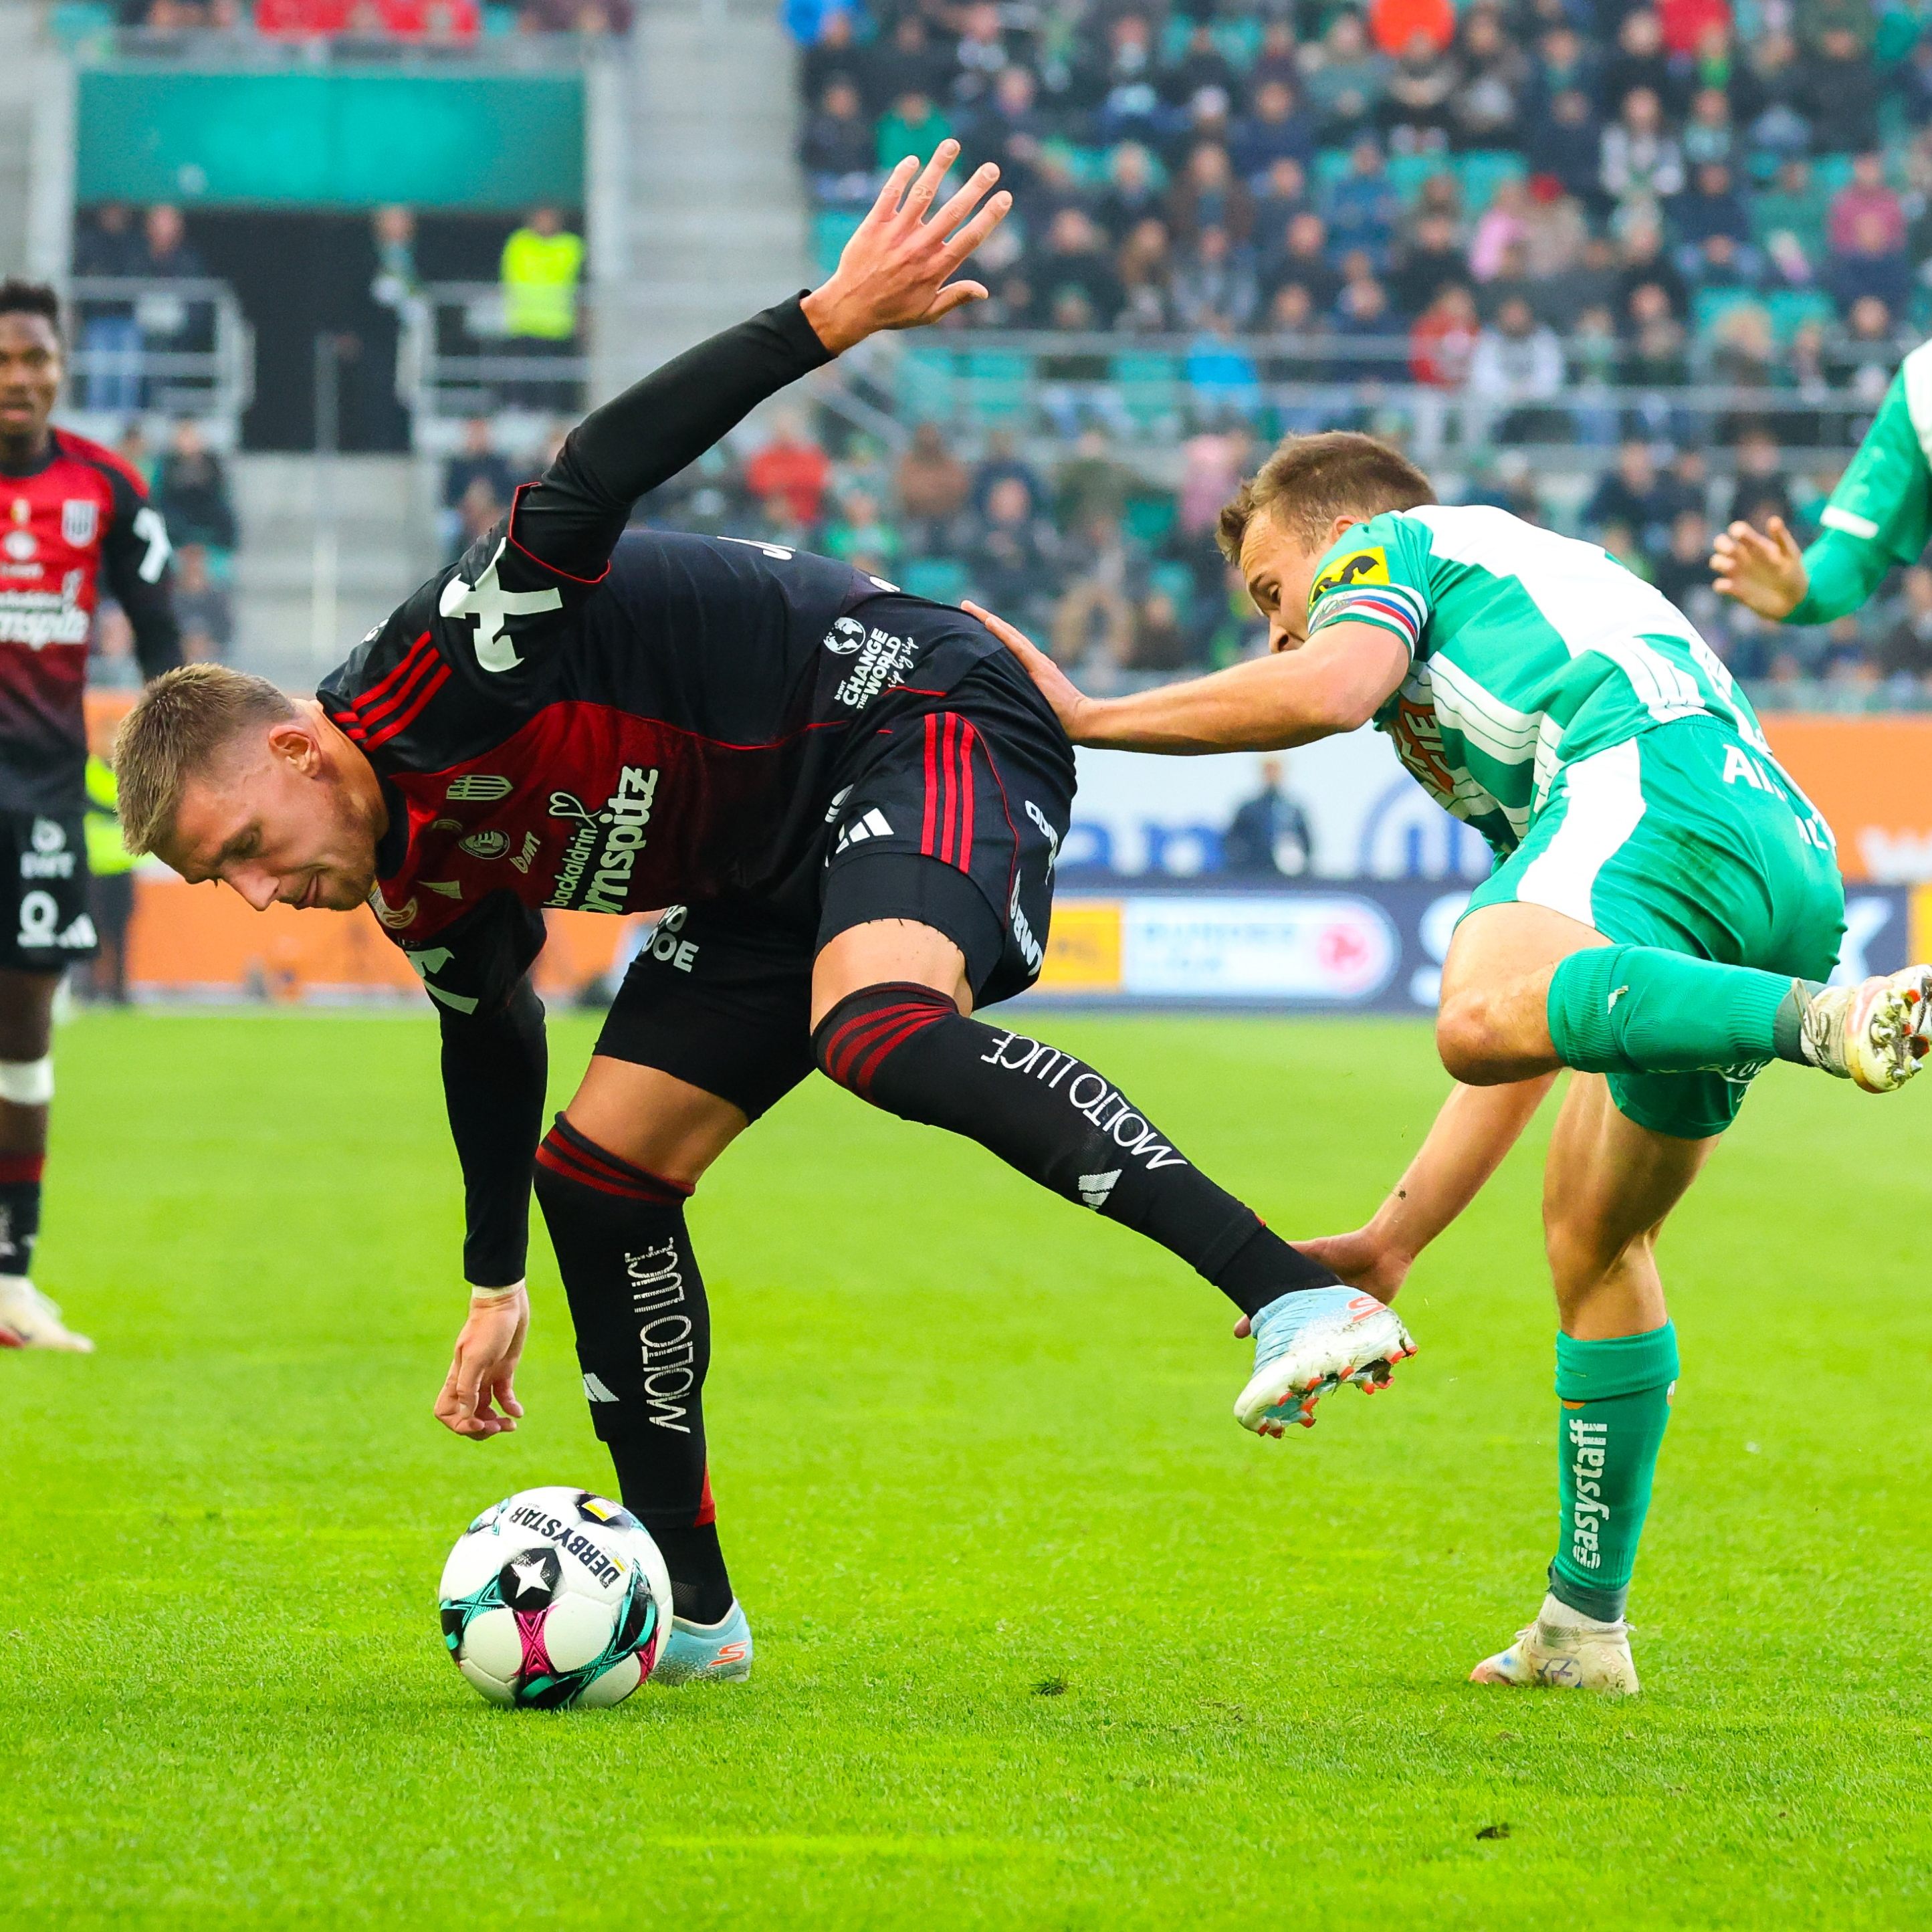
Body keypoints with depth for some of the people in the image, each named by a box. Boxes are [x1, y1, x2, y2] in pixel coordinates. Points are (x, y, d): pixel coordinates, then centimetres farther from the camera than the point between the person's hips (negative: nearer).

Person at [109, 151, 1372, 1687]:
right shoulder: (419, 889, 4)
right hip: (782, 868, 10)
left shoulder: (430, 682, -23)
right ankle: (690, 1611, 11)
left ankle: (1295, 1294, -47)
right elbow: (490, 1034, 22)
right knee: (595, 1170, 3)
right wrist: (496, 1288, 30)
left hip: (920, 716, -10)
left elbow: (590, 483, -33)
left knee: (876, 1030, -37)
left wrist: (831, 318, -44)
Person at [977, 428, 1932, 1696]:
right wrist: (1390, 1243, 42)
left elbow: (1326, 689, -5)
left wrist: (1087, 717, 9)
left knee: (1490, 1013, -35)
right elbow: (1539, 1024, 42)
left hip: (1656, 785, -9)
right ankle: (1585, 1626, 24)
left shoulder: (1393, 544, 22)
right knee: (1594, 1236, 21)